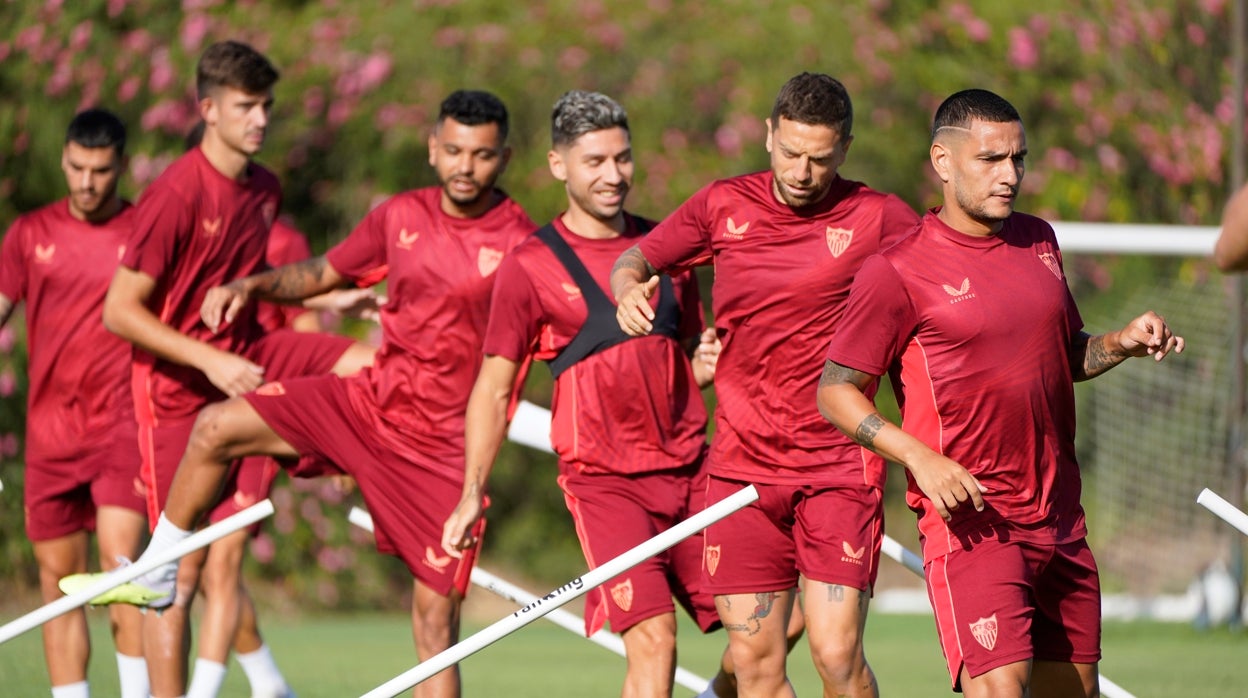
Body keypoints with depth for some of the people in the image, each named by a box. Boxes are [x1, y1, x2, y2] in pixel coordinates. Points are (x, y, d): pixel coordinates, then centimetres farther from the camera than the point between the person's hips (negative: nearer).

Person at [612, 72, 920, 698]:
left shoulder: (878, 219, -3)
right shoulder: (723, 206, 6)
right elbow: (634, 260, 17)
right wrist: (629, 290, -8)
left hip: (838, 469, -3)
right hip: (741, 469, 3)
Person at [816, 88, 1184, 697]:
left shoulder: (1039, 242, 13)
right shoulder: (897, 271, -7)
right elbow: (835, 391, -5)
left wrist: (1123, 343, 4)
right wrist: (921, 458, -18)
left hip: (1059, 520, 7)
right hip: (969, 518, -7)